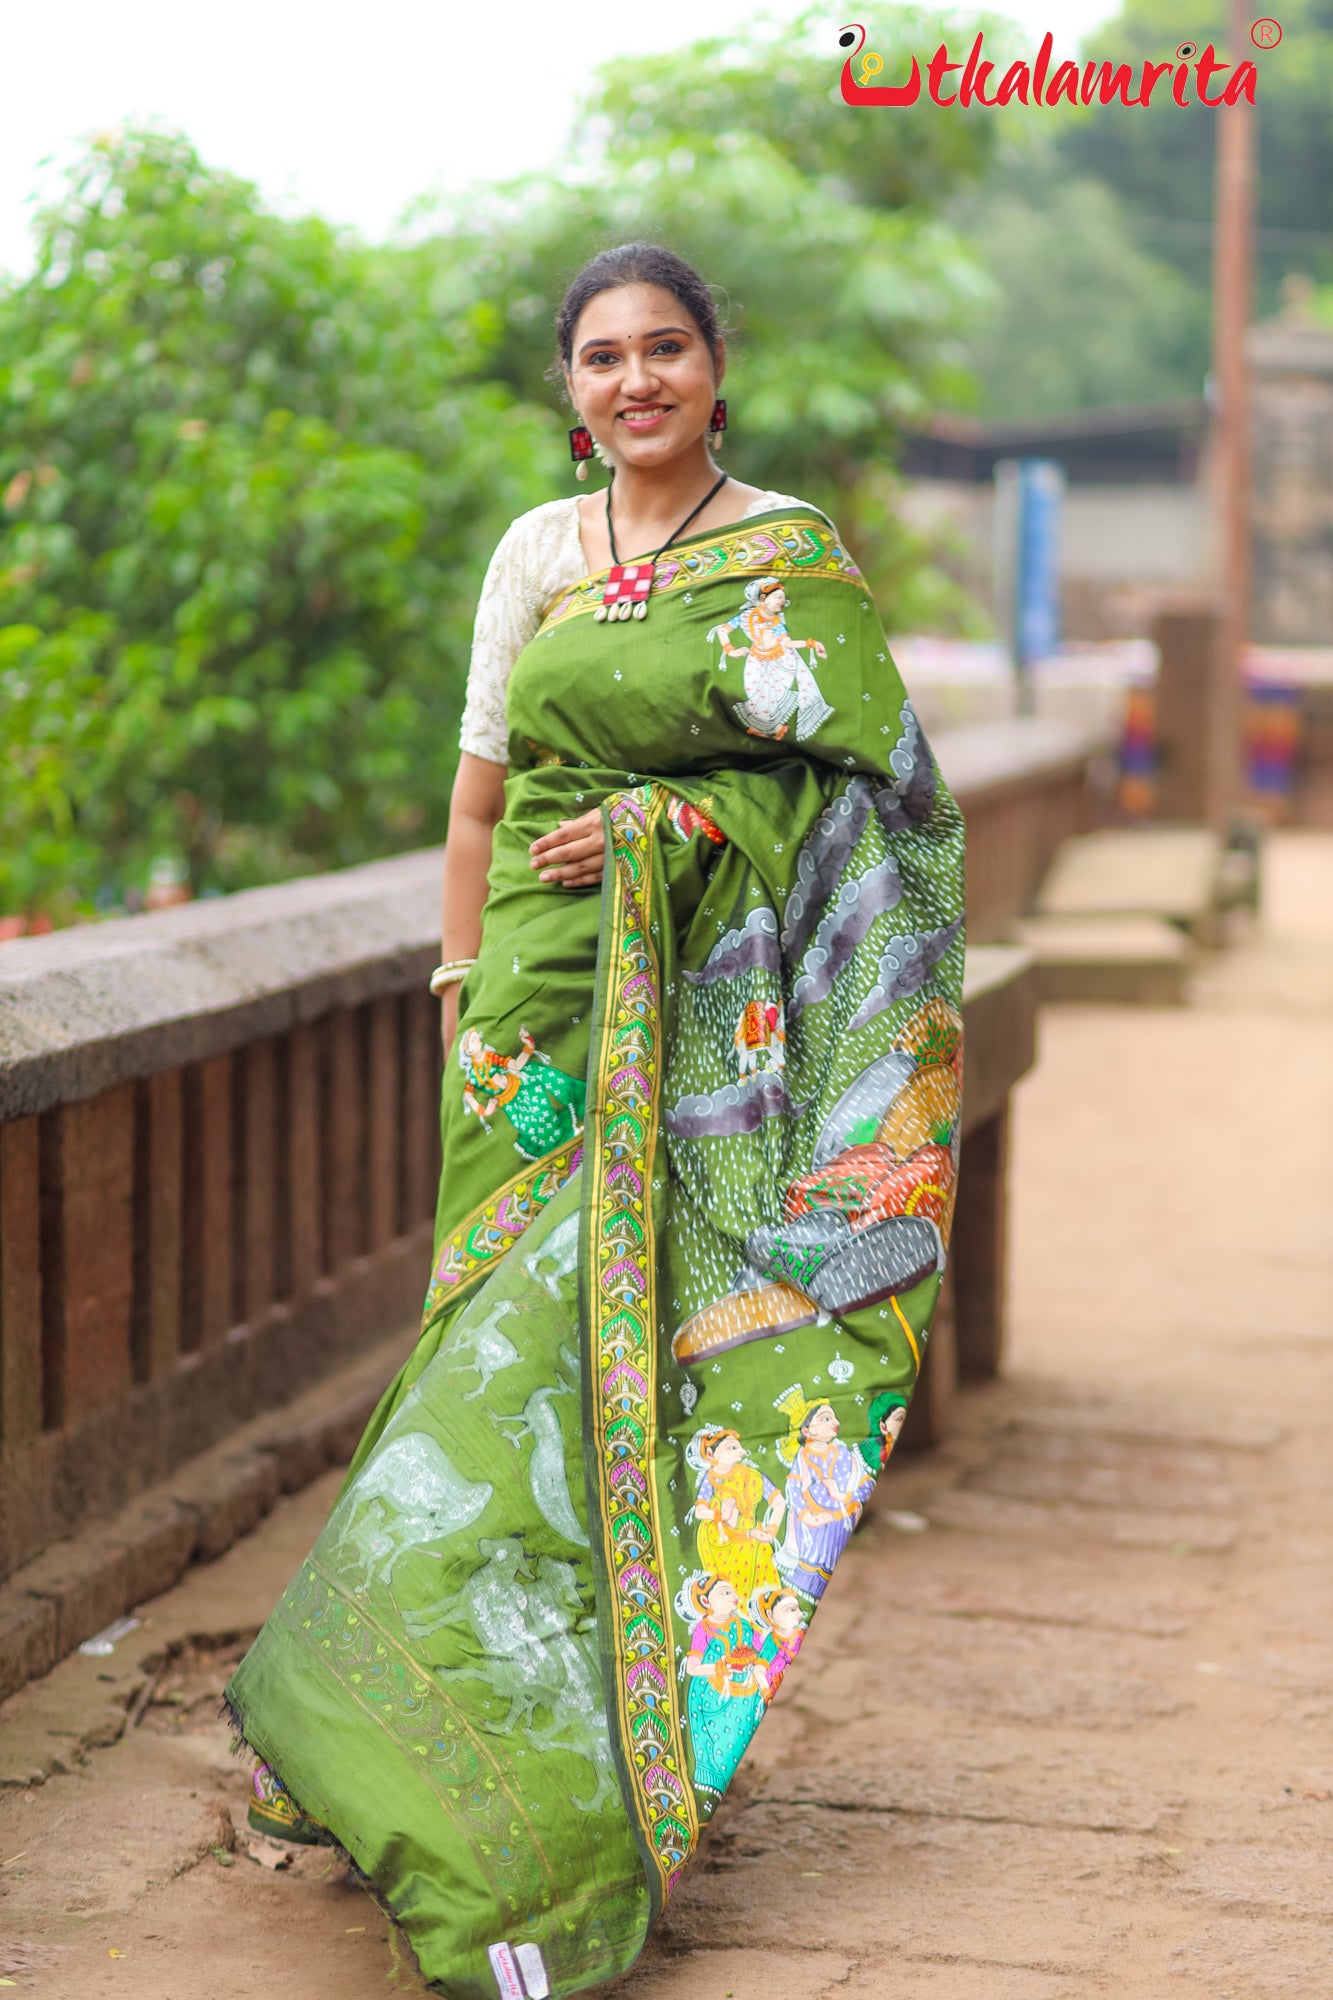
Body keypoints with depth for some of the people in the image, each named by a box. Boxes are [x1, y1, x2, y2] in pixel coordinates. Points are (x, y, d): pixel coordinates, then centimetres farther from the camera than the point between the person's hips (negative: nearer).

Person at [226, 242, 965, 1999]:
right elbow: (483, 789, 15)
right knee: (527, 1319, -1)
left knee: (638, 1331, -6)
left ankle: (606, 1776, 3)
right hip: (546, 995, 3)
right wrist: (461, 989, 10)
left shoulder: (793, 557, 0)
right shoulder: (536, 553, 11)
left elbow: (866, 781, -4)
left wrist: (669, 825, -14)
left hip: (701, 1014, -3)